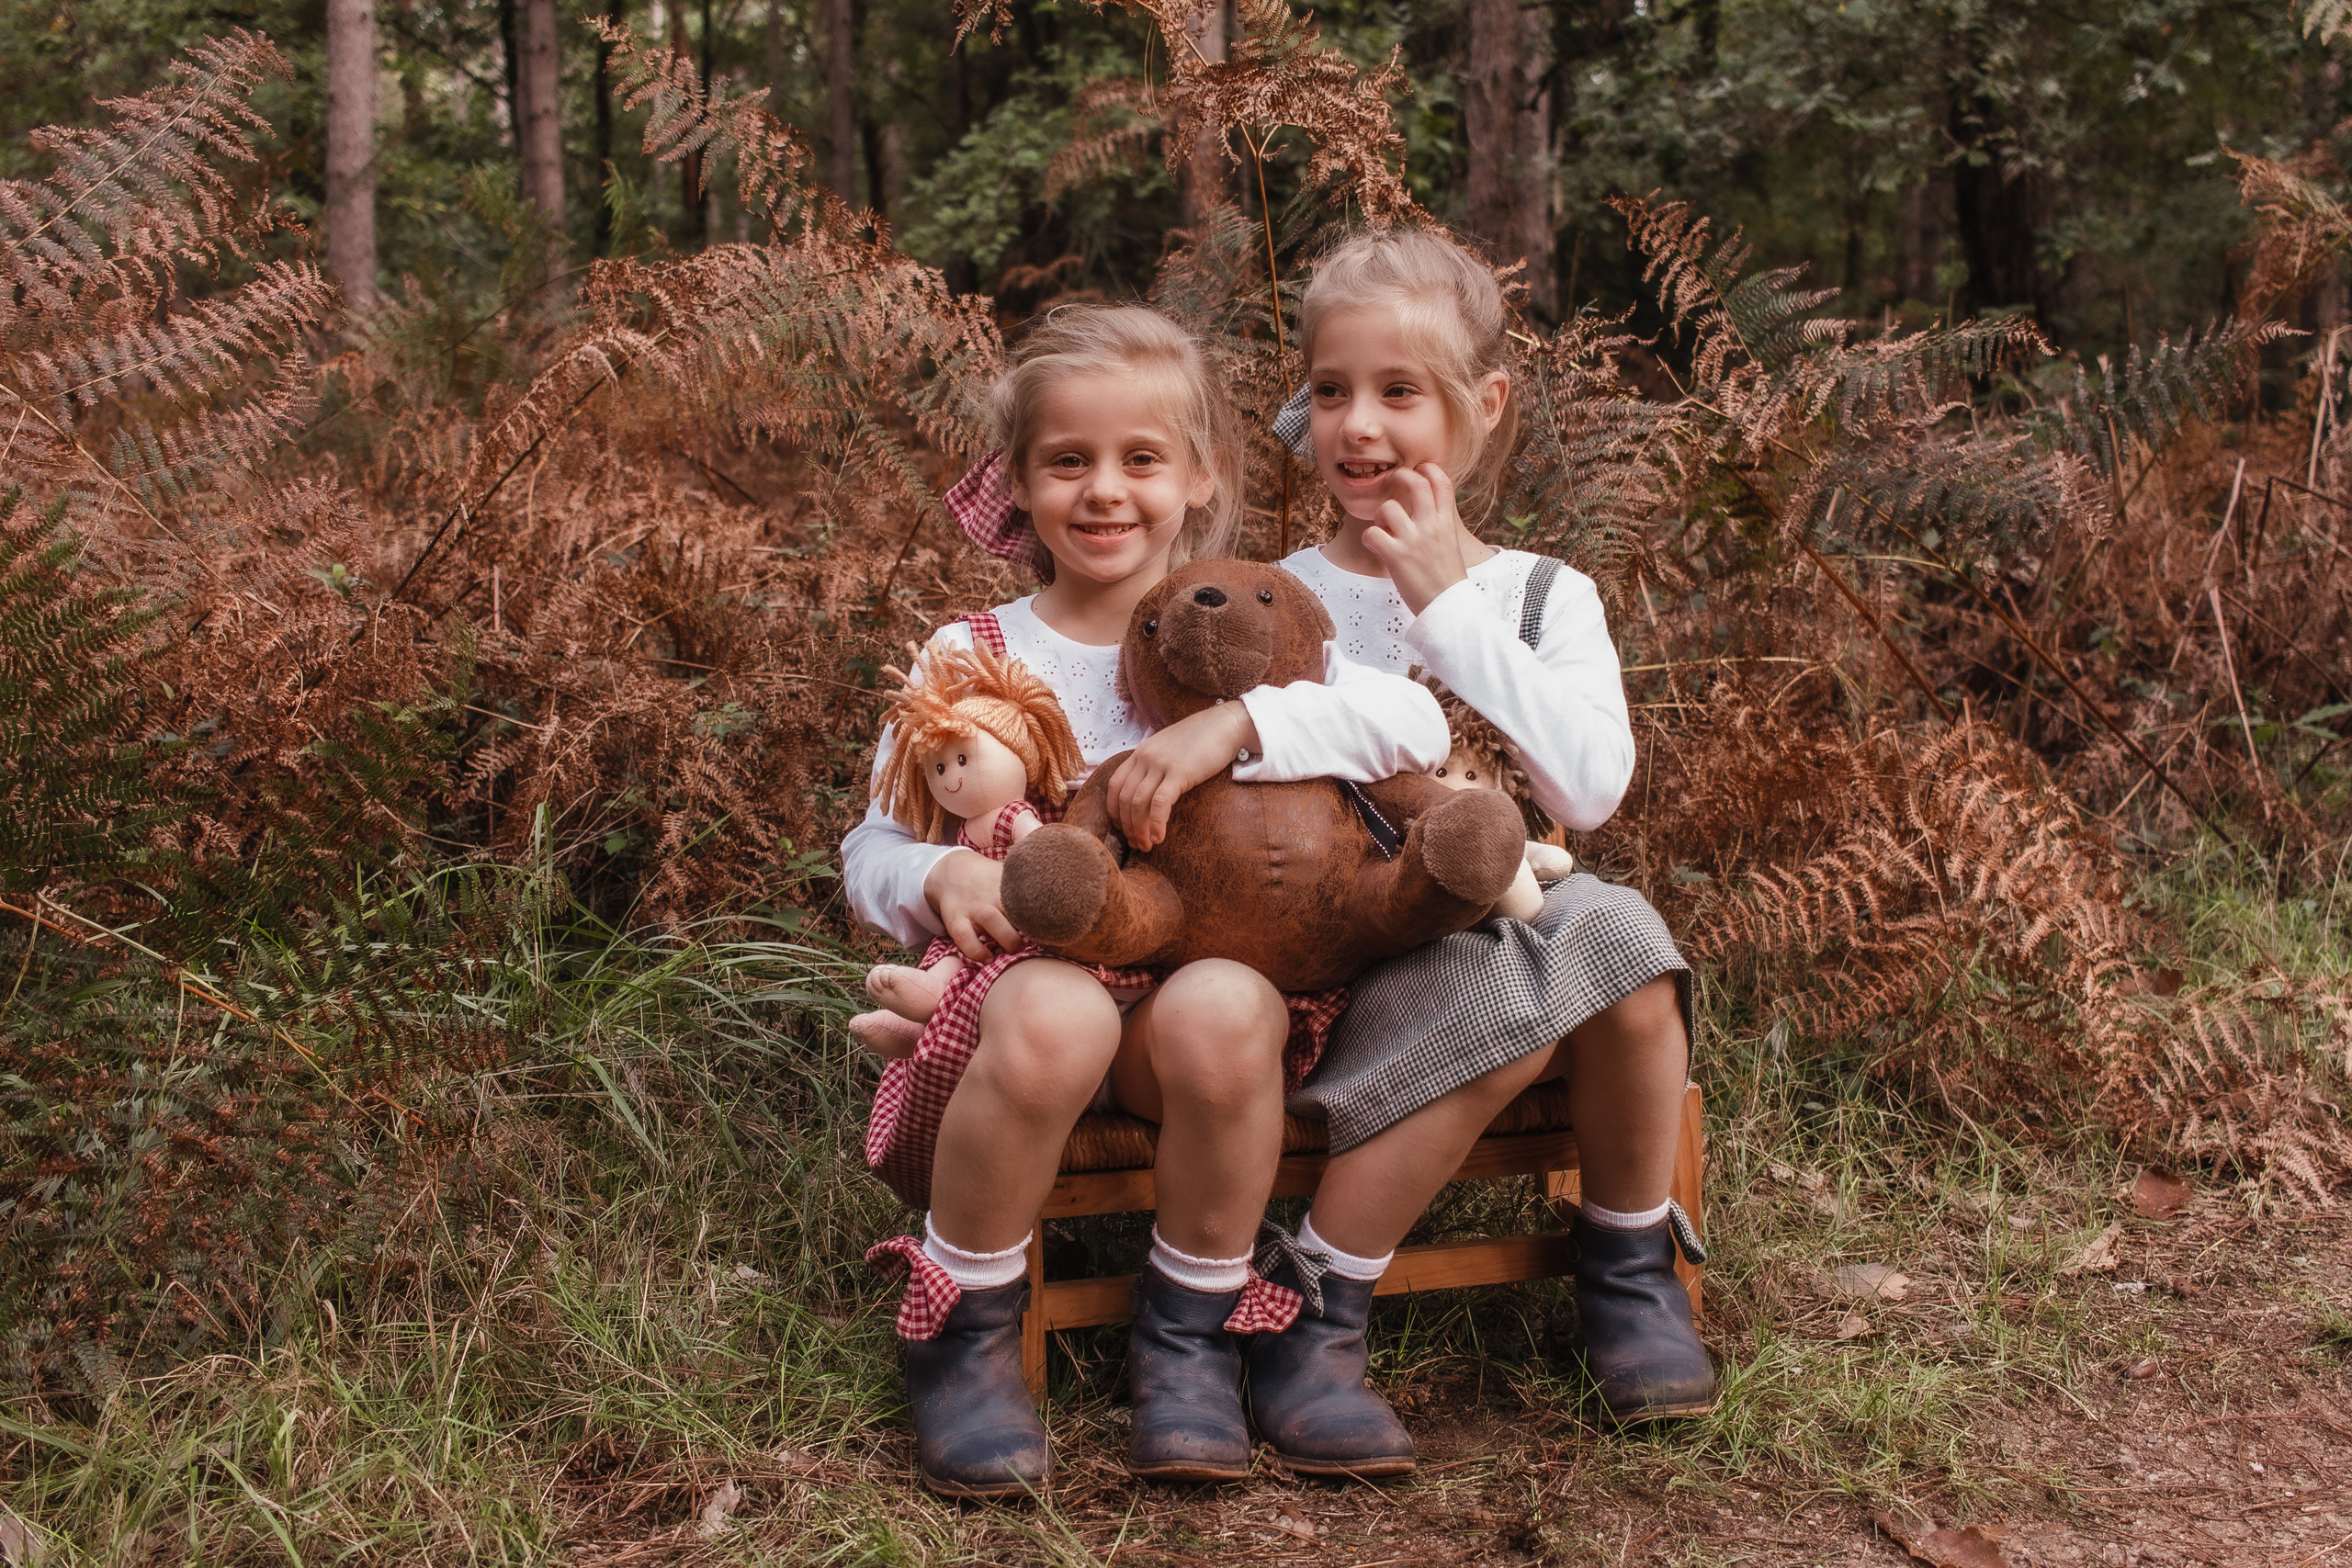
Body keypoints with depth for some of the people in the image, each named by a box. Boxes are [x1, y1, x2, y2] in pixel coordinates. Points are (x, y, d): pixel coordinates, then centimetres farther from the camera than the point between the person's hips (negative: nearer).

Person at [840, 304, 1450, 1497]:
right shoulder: (970, 660, 7)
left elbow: (1415, 726, -10)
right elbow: (870, 853, 9)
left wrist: (1234, 727, -23)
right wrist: (940, 878, -15)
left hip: (1205, 955, 1)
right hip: (1025, 967, 0)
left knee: (1224, 1009, -35)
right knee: (1055, 1019, -36)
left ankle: (1189, 1330, -9)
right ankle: (964, 1331, -10)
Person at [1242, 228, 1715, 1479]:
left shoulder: (1544, 597, 7)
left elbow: (1590, 788, -11)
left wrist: (1447, 601, -12)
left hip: (1499, 914, 3)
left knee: (1618, 940, -27)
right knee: (1497, 1007, -31)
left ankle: (1627, 1262, -3)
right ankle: (1308, 1314, -17)